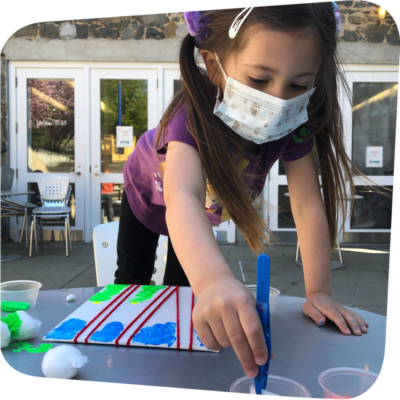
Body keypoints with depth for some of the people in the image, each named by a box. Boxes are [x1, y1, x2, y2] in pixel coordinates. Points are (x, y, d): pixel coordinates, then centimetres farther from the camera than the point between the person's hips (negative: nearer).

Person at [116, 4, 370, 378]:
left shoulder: (293, 124, -34)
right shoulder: (194, 113, -47)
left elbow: (308, 206, -31)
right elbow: (182, 197, -65)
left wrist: (318, 293, -35)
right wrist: (213, 280, -83)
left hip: (209, 206, 3)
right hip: (149, 193, -2)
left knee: (181, 283, 13)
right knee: (133, 277, 14)